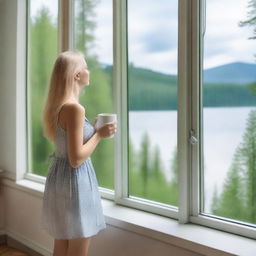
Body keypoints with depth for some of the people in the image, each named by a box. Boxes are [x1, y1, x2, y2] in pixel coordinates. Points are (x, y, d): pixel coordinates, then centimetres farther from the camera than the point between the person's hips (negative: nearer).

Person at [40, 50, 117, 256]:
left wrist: (93, 129, 14)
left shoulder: (57, 106, 8)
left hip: (58, 177, 10)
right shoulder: (75, 108, -20)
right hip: (74, 180, -10)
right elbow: (76, 159, -22)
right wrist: (99, 134, -12)